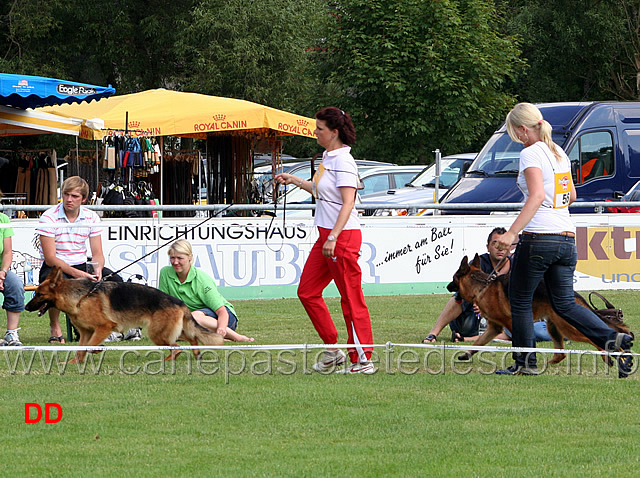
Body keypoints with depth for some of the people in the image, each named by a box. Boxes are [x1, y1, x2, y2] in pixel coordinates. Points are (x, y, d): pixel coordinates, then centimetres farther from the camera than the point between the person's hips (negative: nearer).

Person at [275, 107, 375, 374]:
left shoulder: (343, 161, -15)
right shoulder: (327, 157, 13)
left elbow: (348, 203, -22)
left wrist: (333, 238, -28)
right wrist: (296, 181, 31)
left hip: (343, 236, -10)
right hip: (327, 235, 10)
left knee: (351, 299, -5)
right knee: (307, 291, 10)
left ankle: (363, 360, 0)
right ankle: (332, 350, 17)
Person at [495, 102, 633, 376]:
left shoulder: (530, 153, -10)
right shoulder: (559, 153, 15)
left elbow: (537, 196, -24)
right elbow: (571, 196, 24)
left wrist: (512, 232, -28)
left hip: (538, 239, -8)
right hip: (567, 238, 8)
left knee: (520, 302, 9)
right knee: (565, 304, 10)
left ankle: (525, 362, 13)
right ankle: (614, 341, -9)